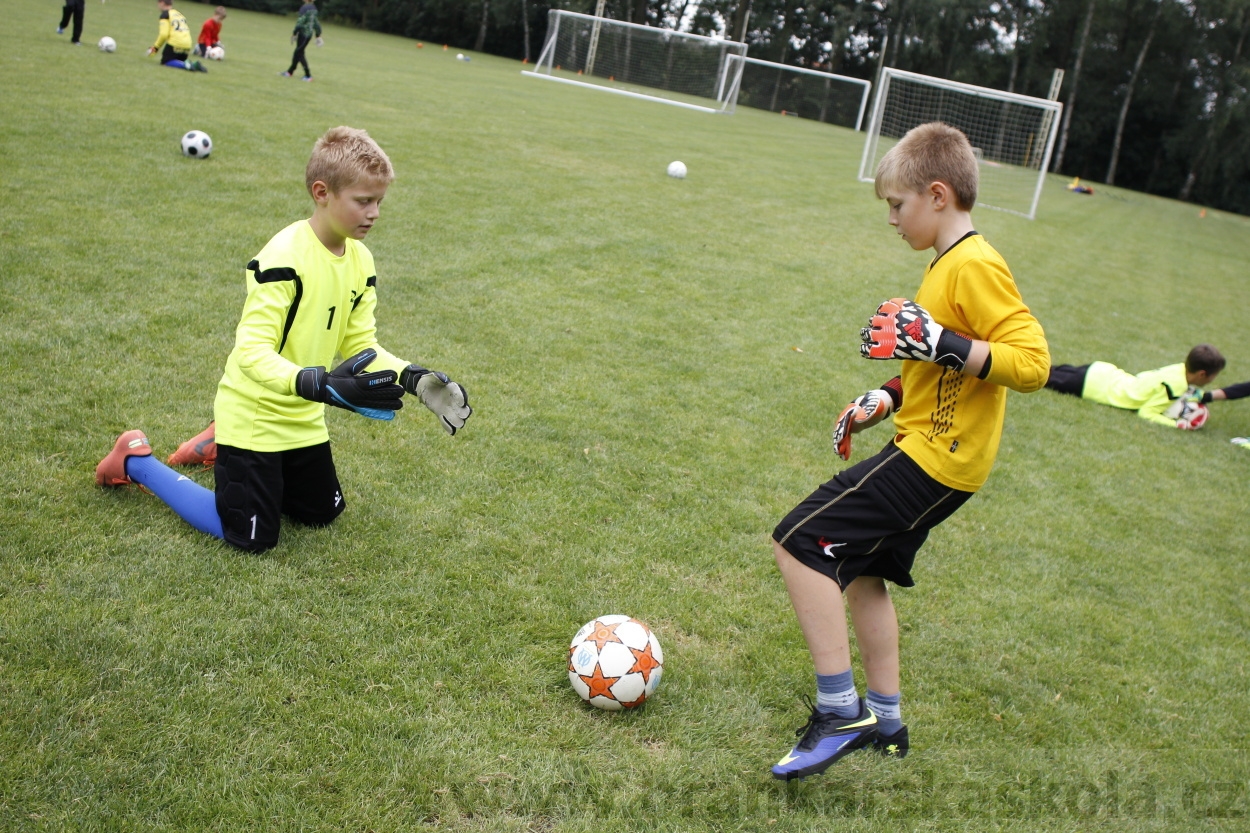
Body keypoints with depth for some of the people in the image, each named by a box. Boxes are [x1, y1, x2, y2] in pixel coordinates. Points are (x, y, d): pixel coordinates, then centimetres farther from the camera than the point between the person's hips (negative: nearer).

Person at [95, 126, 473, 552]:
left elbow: (361, 343, 1)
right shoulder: (284, 256, -27)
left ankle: (225, 450, 37)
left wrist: (413, 378, -16)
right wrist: (323, 385, -46)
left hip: (302, 418, 8)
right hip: (254, 416, -8)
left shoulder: (361, 261, -3)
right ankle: (138, 461, 17)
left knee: (323, 513, 21)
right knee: (252, 539, 0)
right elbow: (252, 351, -32)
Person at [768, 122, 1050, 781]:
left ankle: (839, 711, -7)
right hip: (929, 445, 11)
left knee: (800, 544, -14)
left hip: (935, 457, -11)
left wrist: (942, 344, -30)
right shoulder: (949, 263, 14)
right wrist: (887, 398, 17)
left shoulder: (975, 266, -17)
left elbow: (1031, 362, -25)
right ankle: (884, 720, 32)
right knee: (860, 570, 20)